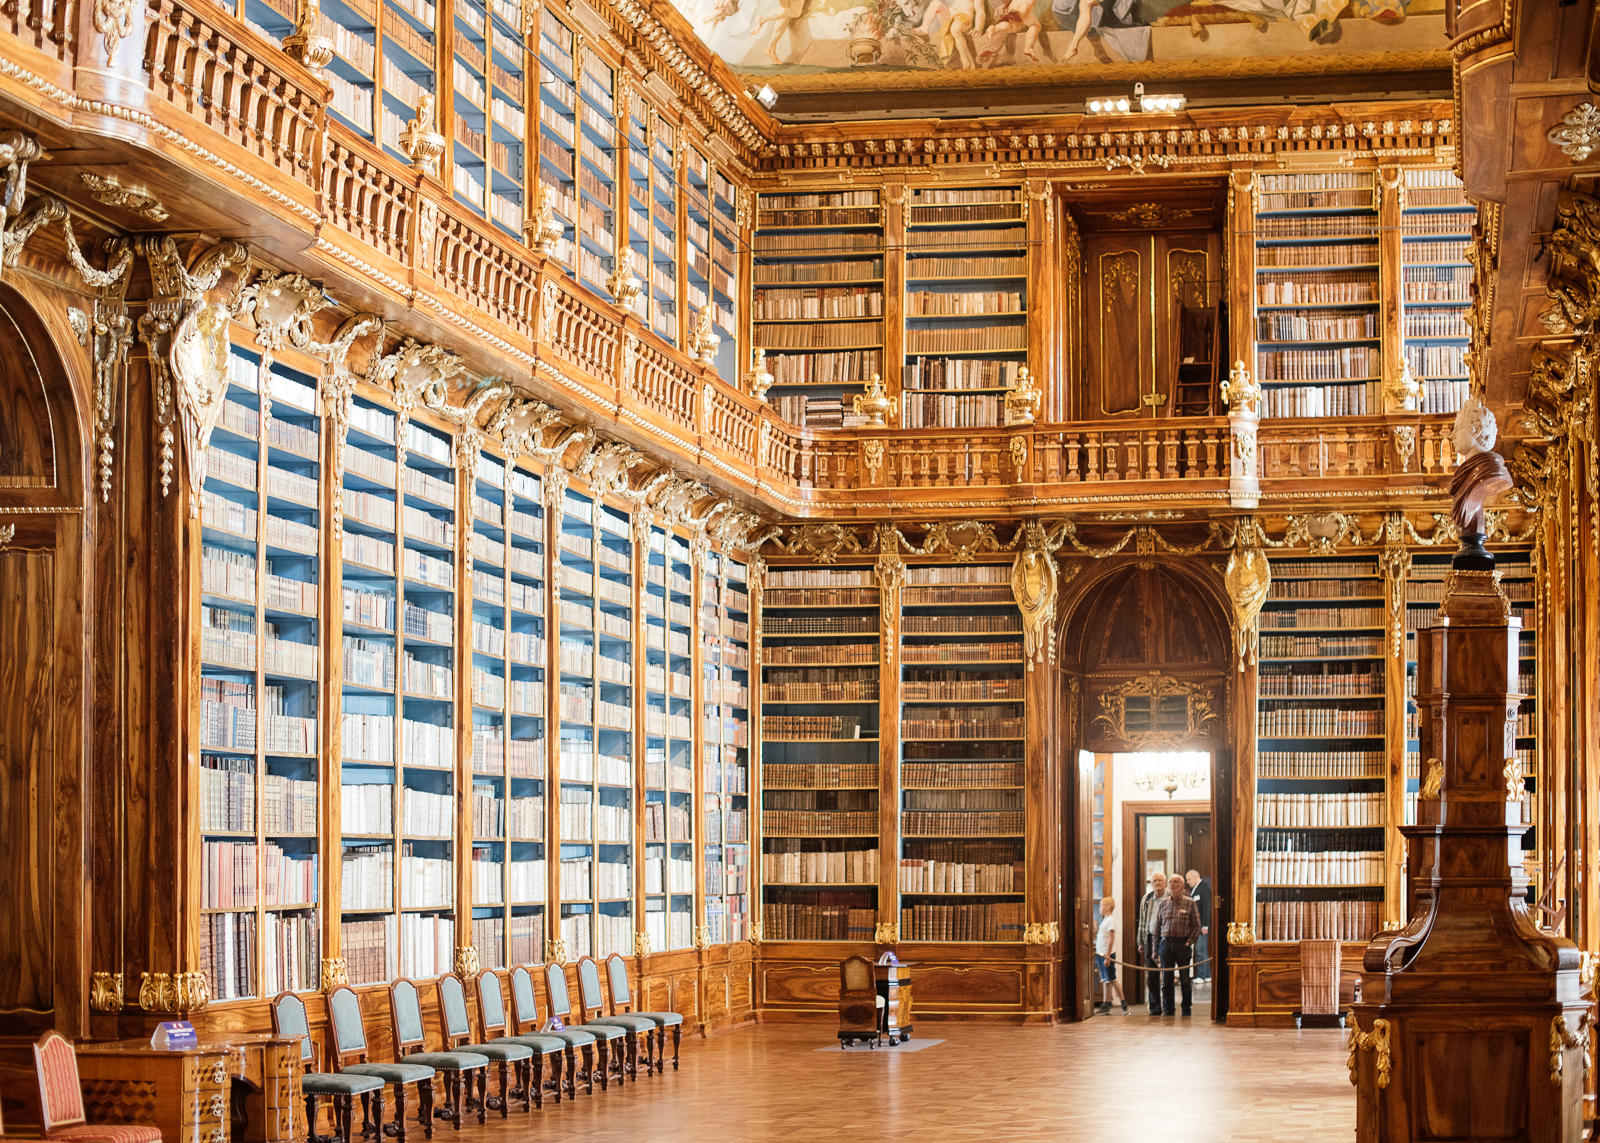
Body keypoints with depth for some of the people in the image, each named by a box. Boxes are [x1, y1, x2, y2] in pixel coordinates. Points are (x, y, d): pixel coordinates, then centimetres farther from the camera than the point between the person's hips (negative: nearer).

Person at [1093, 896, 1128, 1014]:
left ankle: (1123, 1003, -3)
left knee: (1111, 980, -7)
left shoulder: (1110, 920, -12)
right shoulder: (1105, 920, 15)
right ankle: (1105, 1005, 11)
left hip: (1107, 955, -9)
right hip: (1100, 954, 9)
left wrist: (1107, 957, -21)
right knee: (1105, 980, 9)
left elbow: (1111, 939, -18)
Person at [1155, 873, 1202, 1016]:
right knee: (1166, 980, 4)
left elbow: (1196, 926, 3)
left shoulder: (1189, 902, 2)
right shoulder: (1163, 902, 9)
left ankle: (1186, 1011, 9)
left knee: (1185, 980, 1)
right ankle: (1168, 1011, 11)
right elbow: (1157, 925, 13)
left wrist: (1189, 942, -7)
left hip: (1182, 944, -3)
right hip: (1166, 943, 3)